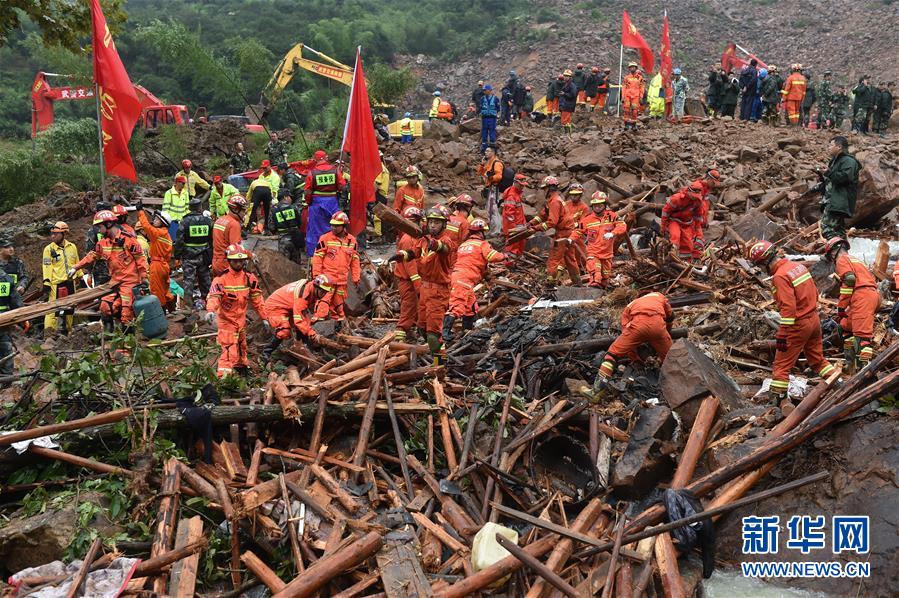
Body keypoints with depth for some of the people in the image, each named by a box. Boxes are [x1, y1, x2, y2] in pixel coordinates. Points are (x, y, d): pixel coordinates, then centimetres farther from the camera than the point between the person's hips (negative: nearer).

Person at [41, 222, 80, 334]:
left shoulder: (72, 247, 7)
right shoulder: (49, 249, -4)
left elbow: (77, 264, 17)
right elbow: (47, 267, -8)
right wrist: (46, 285, -13)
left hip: (70, 283, 5)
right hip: (56, 284, -4)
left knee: (69, 309, 14)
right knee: (52, 309, -10)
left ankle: (67, 331, 27)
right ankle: (48, 333, -7)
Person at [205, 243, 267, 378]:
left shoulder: (249, 278, 0)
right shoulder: (221, 278, -17)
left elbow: (256, 299, 6)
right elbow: (213, 296, -29)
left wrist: (264, 317, 7)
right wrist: (210, 311, -48)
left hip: (241, 320, 6)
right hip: (226, 320, -6)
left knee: (242, 346, 25)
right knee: (230, 351, -14)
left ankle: (242, 367, 48)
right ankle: (223, 376, -11)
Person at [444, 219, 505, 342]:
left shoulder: (463, 244, 27)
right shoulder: (482, 244, 2)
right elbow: (493, 257, -11)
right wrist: (504, 256, 9)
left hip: (456, 275, 9)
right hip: (464, 280, -9)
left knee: (471, 307, 18)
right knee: (458, 305, -16)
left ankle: (467, 331, 23)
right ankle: (445, 331, -24)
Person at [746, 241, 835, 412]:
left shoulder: (780, 276, -21)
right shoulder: (798, 266, 7)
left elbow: (788, 307, -26)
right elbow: (814, 293, 14)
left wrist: (782, 335, -23)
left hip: (798, 325, -9)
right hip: (814, 320, 9)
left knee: (782, 364, 1)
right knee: (817, 359, 23)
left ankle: (779, 397, 1)